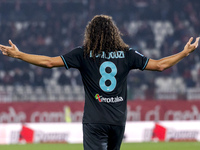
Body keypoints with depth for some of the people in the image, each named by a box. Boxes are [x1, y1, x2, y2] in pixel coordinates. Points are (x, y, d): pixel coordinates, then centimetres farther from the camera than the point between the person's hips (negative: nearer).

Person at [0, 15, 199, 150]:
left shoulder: (84, 54, -2)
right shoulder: (126, 54, 4)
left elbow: (49, 62, -7)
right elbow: (160, 65, 8)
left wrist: (17, 54, 1)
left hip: (94, 121, -3)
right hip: (118, 121, 3)